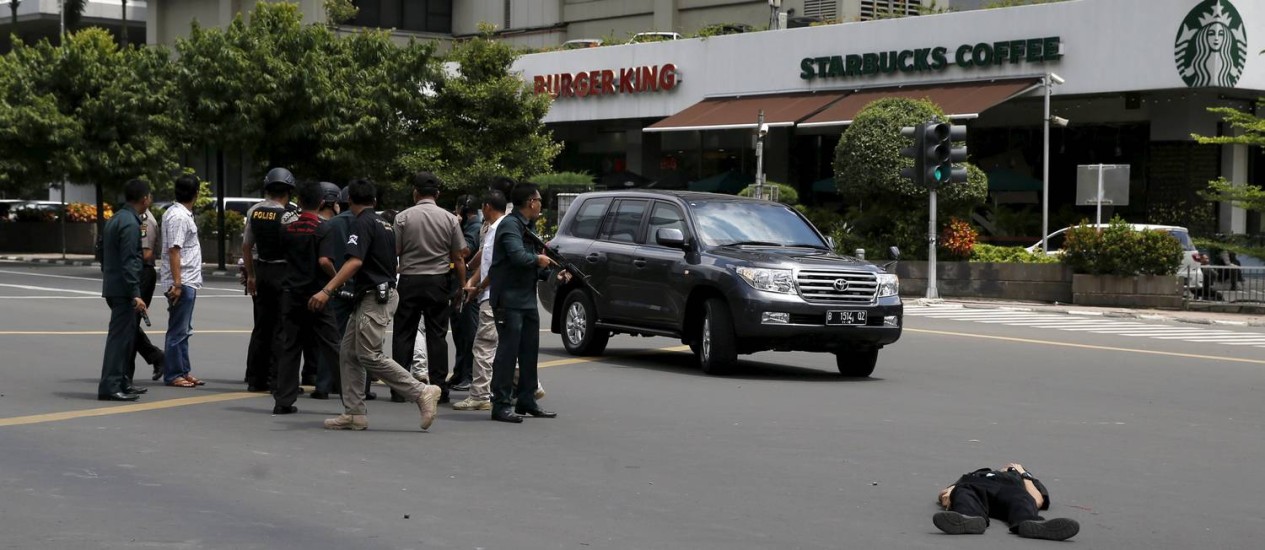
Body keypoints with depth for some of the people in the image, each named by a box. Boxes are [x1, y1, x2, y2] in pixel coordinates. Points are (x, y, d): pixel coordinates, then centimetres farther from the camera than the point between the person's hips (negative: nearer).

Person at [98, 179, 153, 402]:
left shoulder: (114, 220, 15)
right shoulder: (130, 223, -16)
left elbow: (103, 255, 21)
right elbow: (129, 262, -21)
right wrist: (135, 294, -22)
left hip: (113, 288, 10)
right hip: (124, 290, -10)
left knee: (128, 335, 17)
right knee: (120, 336, -7)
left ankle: (122, 382, 24)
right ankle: (110, 386, -7)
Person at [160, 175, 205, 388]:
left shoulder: (181, 214, 14)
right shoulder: (178, 217, -17)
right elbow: (174, 251, -21)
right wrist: (177, 284, -24)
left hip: (188, 282, 10)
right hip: (182, 282, -10)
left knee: (183, 330, 15)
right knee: (178, 331, -4)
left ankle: (184, 371, 21)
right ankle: (173, 375, 2)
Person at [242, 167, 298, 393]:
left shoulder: (253, 211, 4)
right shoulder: (287, 217, -15)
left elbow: (246, 247, 11)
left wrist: (251, 275, 20)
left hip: (261, 270, 6)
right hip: (282, 272, -6)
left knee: (261, 326, 13)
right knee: (281, 328, 0)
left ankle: (255, 379, 16)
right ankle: (276, 379, 0)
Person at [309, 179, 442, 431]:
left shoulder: (363, 224, -11)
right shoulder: (385, 224, 17)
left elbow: (355, 262, -23)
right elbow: (391, 258, 23)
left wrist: (327, 291, -29)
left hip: (375, 297, -10)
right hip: (380, 294, 10)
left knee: (369, 356, -12)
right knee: (349, 353, 9)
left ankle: (422, 392, -12)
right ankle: (354, 413, 8)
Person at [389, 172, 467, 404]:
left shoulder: (403, 217, -5)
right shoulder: (449, 219, 0)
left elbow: (393, 252, -4)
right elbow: (459, 258, 1)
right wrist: (462, 286, 10)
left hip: (409, 280, -1)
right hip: (439, 281, 1)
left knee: (404, 334, 6)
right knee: (437, 335, 6)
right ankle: (439, 387, 4)